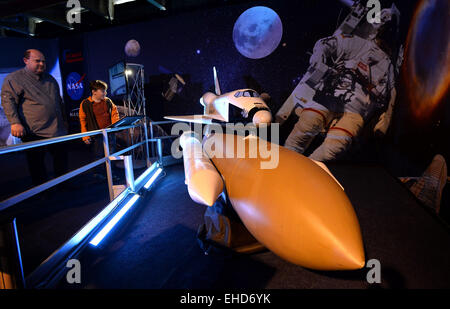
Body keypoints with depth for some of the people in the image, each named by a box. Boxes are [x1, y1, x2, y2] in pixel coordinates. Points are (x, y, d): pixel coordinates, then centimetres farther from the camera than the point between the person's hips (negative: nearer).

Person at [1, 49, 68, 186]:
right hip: (34, 133, -6)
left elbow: (59, 101, 26)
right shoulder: (14, 78, -1)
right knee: (37, 165, 3)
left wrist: (64, 120, 26)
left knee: (61, 158, 12)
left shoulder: (50, 79, 18)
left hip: (56, 130, 6)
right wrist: (15, 122, -19)